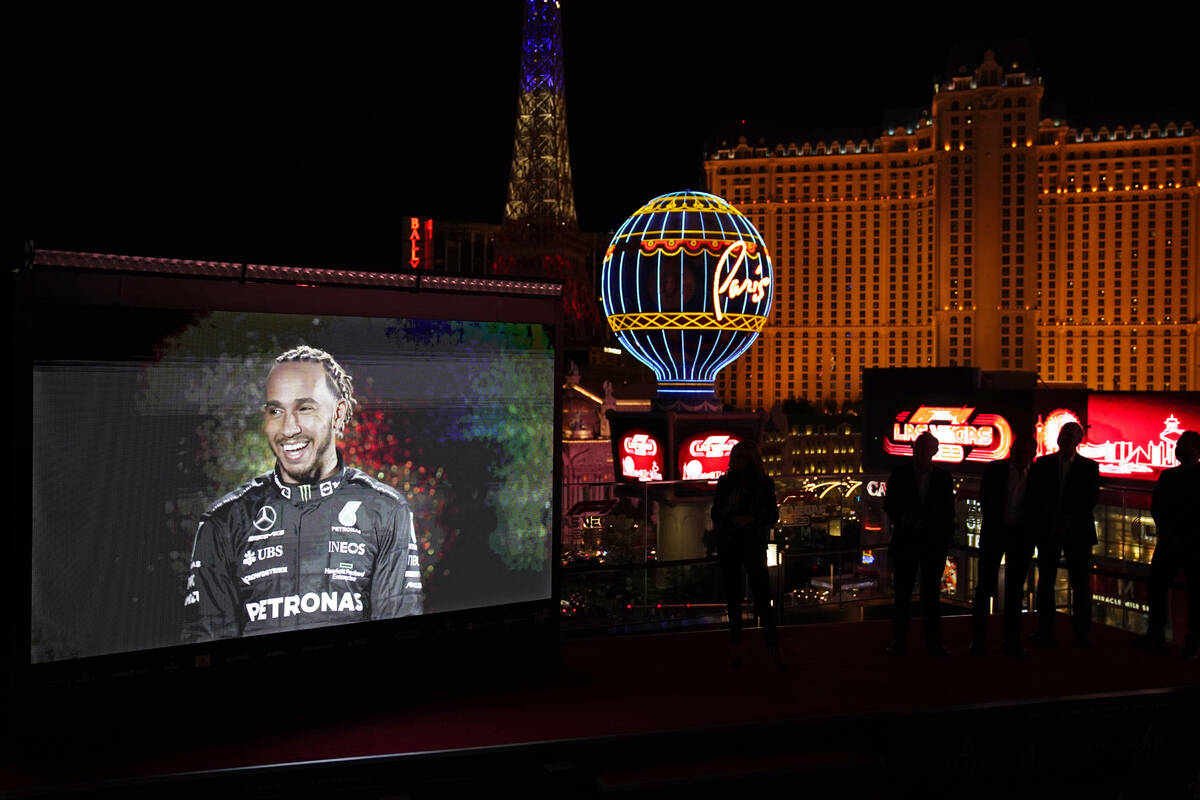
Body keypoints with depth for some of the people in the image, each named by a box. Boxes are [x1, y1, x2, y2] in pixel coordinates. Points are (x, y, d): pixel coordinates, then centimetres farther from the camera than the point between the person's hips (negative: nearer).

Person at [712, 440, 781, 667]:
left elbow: (773, 516, 4)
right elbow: (715, 516, 6)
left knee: (762, 594, -7)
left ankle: (774, 647, -4)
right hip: (728, 544, 2)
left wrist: (752, 519, -13)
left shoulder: (763, 483, 2)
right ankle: (736, 646, 13)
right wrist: (728, 509, -15)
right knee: (733, 595, 5)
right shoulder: (725, 482, 5)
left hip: (754, 544, -2)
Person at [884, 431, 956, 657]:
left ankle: (933, 643, 10)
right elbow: (889, 506, 5)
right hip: (905, 540, 0)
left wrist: (946, 541, 1)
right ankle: (899, 642, 8)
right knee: (902, 593, 3)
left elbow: (948, 512, 8)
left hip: (934, 542, 1)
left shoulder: (943, 477, 5)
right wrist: (902, 518, -14)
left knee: (932, 594, 5)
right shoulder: (900, 474, 3)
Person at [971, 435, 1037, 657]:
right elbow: (985, 499, 1)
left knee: (1015, 589, 8)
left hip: (1021, 536, 1)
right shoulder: (995, 469, -1)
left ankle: (1012, 641, 14)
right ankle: (979, 639, 8)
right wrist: (993, 523, -2)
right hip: (996, 531, -1)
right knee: (986, 586, 2)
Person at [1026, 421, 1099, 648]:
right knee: (1046, 580, 3)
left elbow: (1091, 499, -1)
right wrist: (1039, 525, -3)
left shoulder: (1089, 467, 4)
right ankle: (1045, 631, 9)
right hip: (1048, 531, 1)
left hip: (1077, 531, -1)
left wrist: (1070, 520, -10)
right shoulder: (1042, 464, 7)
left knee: (1081, 582, -1)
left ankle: (1081, 633, 4)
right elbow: (1033, 497, 6)